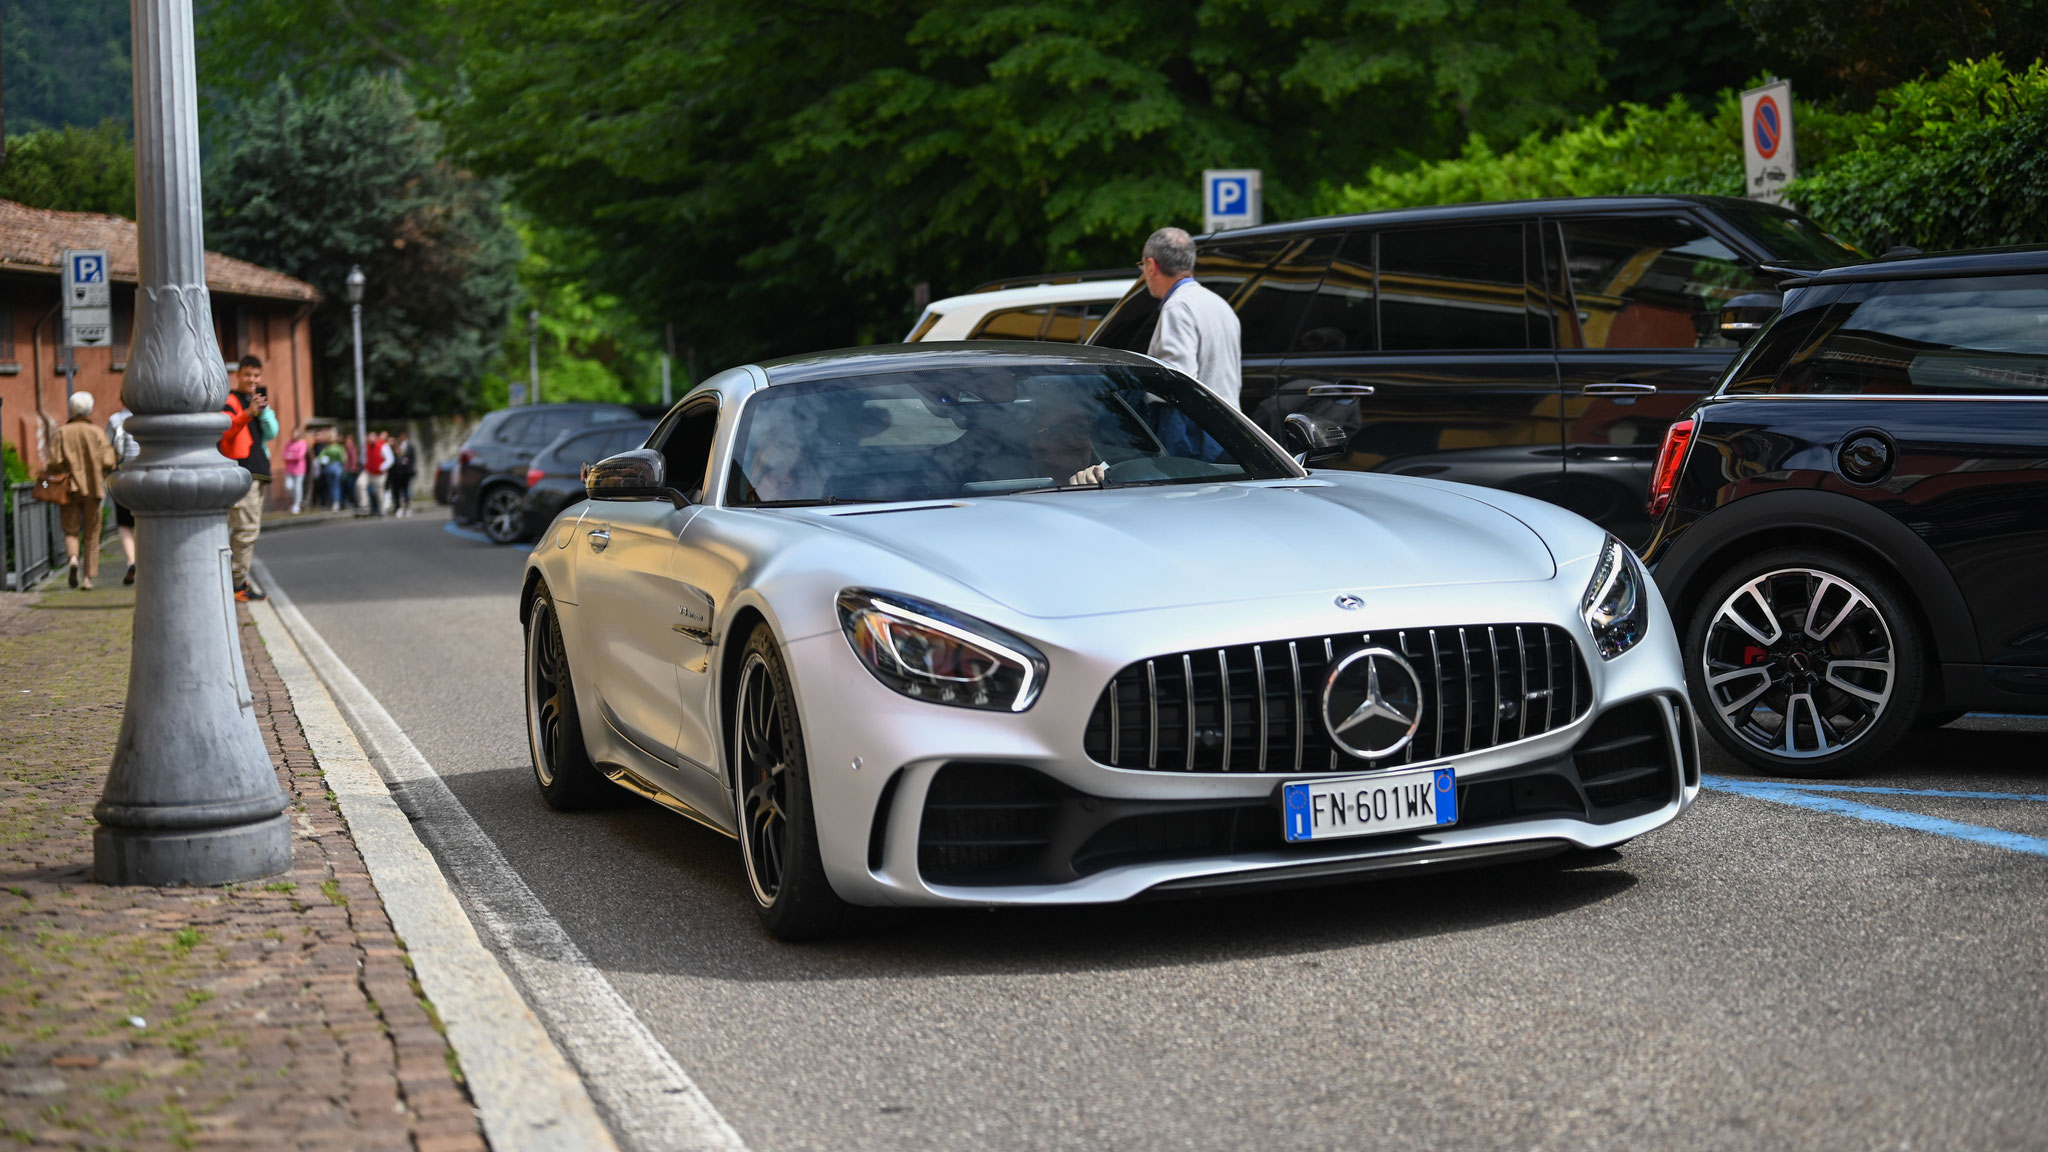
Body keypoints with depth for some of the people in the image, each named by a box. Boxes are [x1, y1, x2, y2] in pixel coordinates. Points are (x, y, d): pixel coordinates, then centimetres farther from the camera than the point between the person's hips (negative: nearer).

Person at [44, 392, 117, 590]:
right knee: (91, 534, 8)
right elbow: (107, 462, -9)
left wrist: (46, 469, 11)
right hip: (92, 487, 0)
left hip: (69, 488, 1)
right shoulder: (97, 432, -2)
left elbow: (56, 462, -10)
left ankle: (74, 559, -23)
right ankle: (87, 577, 5)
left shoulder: (61, 433, 0)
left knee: (71, 531, 8)